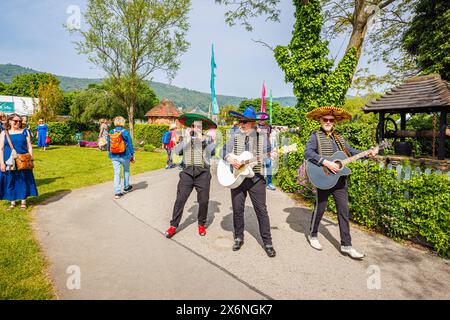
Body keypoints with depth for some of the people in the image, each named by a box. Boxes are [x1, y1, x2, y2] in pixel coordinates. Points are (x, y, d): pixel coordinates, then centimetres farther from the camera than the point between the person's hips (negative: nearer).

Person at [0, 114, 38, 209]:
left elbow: (29, 147, 5)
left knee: (24, 180, 4)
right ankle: (12, 202, 19)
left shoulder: (25, 132, 5)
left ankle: (23, 201, 16)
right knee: (10, 181, 6)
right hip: (9, 162, 0)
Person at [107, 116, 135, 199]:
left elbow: (108, 145, 9)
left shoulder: (111, 132, 0)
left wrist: (109, 154, 23)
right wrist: (132, 155, 3)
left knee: (116, 173, 5)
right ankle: (126, 187, 33)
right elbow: (130, 145, -7)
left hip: (114, 156, 3)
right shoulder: (125, 132, -12)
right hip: (124, 156, -3)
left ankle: (117, 192, 2)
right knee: (126, 171, 19)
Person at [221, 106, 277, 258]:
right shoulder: (234, 138, 9)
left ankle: (267, 242, 13)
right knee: (237, 210, 9)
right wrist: (229, 158, -12)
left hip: (256, 178, -2)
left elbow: (268, 153, 2)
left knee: (261, 210, 1)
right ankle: (239, 238, 28)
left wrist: (272, 156, -21)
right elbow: (224, 151, 8)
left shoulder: (262, 138, 5)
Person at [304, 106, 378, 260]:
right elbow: (307, 153, -21)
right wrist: (326, 162, -28)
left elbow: (351, 151, 19)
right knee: (320, 209, 7)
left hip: (340, 179, 6)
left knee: (343, 211, 7)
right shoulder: (316, 136, -6)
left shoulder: (338, 137, 14)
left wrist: (368, 153, 6)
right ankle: (312, 235, 30)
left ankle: (346, 245, 16)